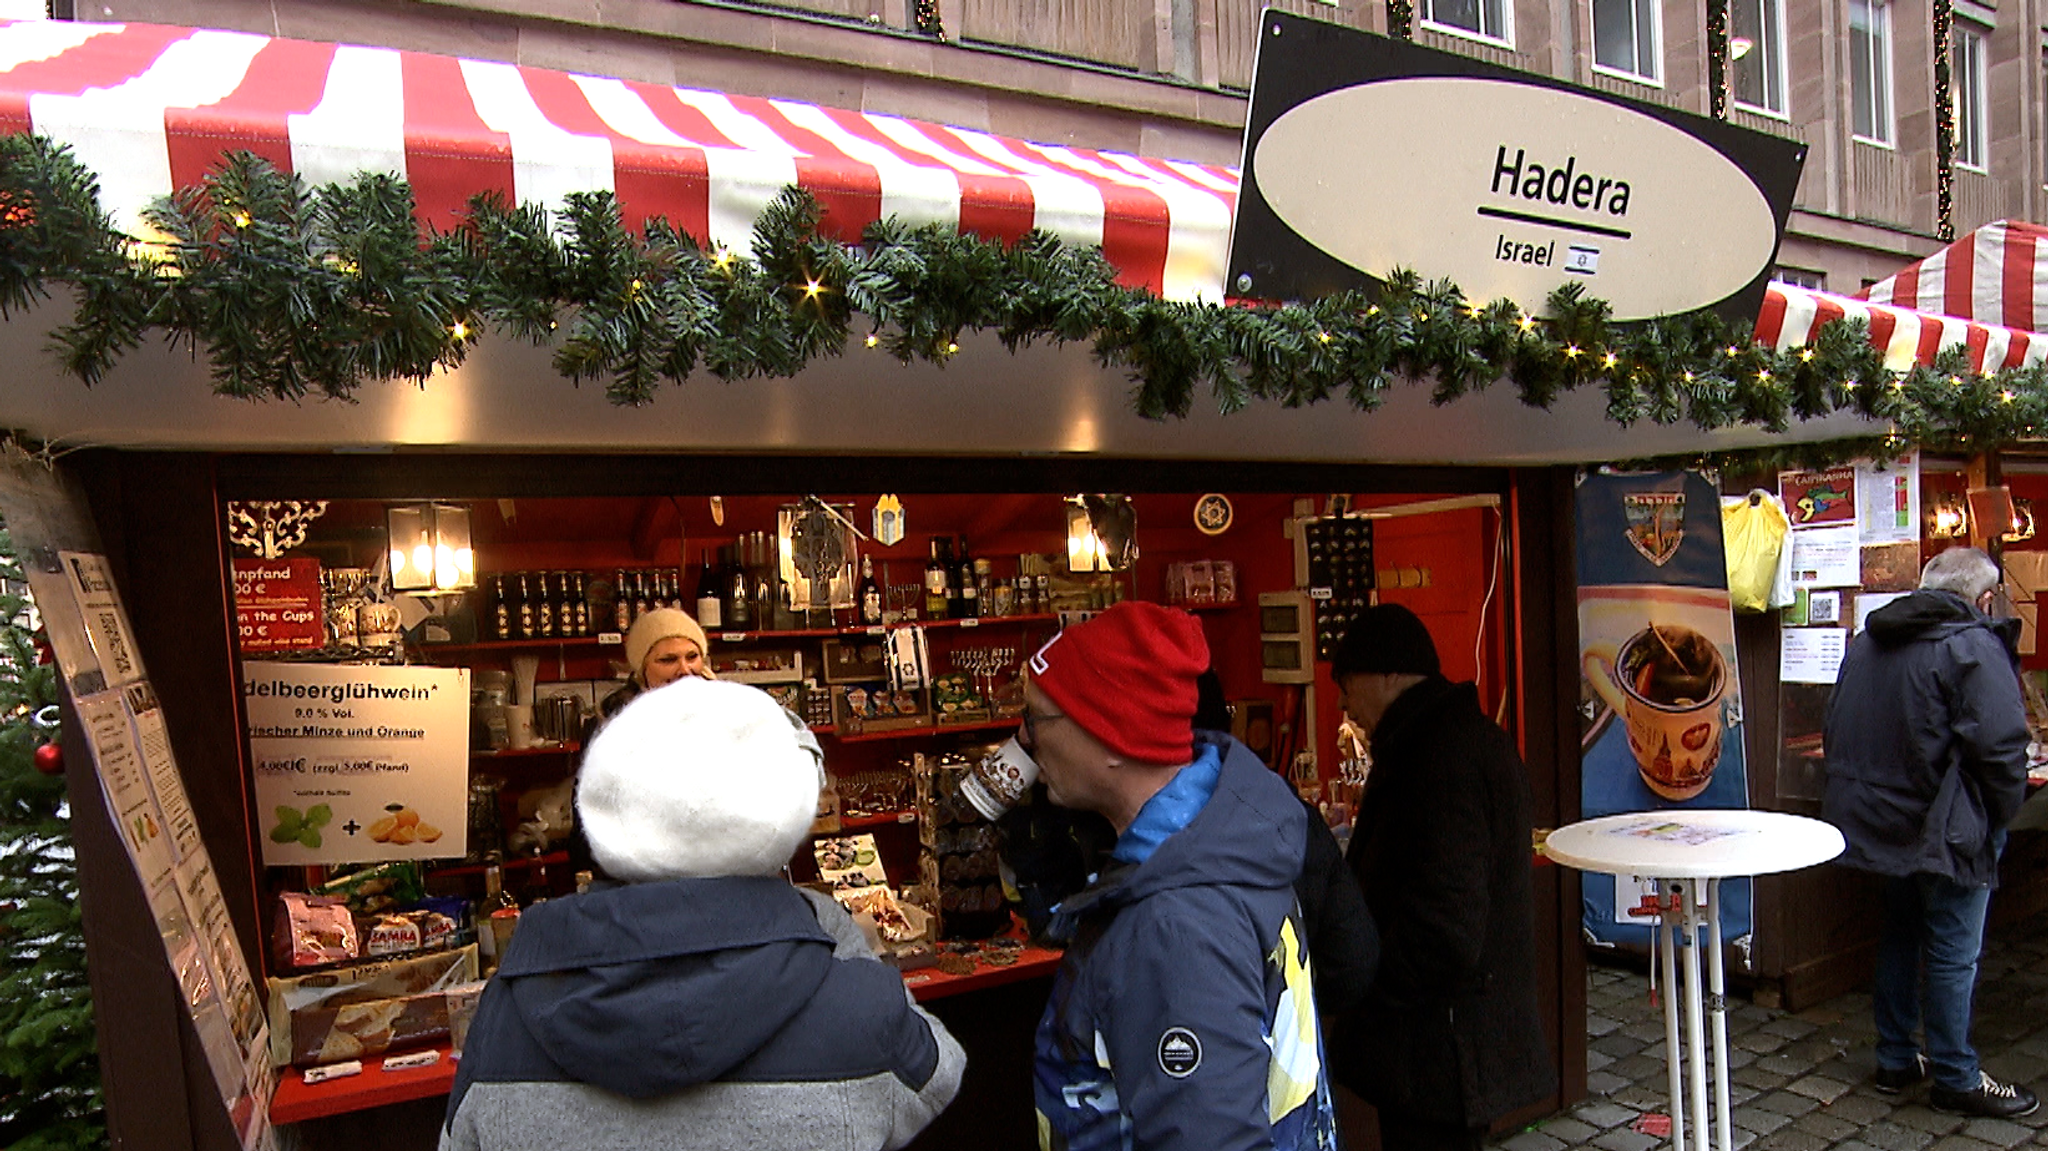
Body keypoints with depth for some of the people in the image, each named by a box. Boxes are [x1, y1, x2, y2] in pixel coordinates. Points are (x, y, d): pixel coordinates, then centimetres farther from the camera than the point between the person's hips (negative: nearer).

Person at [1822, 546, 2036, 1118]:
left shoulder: (1866, 642, 10)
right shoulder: (1974, 647, -14)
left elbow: (1835, 734, 15)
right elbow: (2001, 744, -21)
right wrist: (2001, 814, -6)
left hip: (1875, 823, 7)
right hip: (1945, 830, -7)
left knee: (1900, 937, 19)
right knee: (1953, 953, 4)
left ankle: (1896, 1059, 29)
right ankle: (1957, 1079, 16)